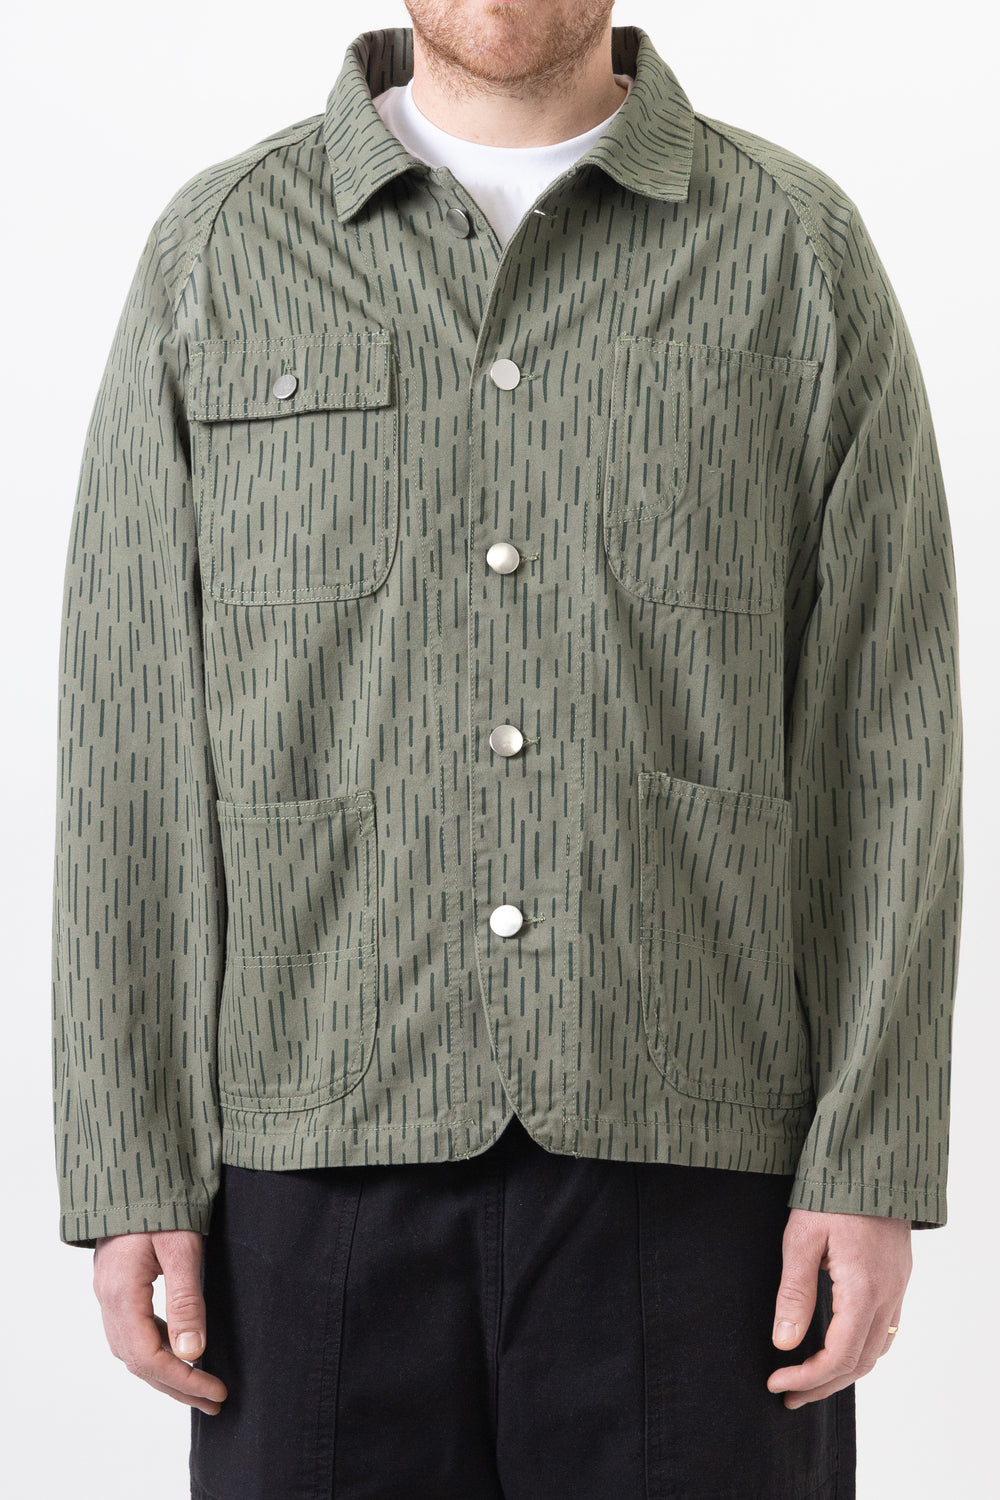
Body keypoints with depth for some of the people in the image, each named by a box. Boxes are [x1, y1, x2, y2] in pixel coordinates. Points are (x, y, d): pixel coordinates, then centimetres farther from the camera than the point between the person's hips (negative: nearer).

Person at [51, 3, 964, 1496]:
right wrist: (127, 1175, -3)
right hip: (332, 1155, 1)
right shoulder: (217, 255, 4)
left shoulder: (801, 255, 2)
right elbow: (133, 740, 3)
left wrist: (875, 1169, -8)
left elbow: (888, 731, 0)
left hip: (693, 1152, 0)